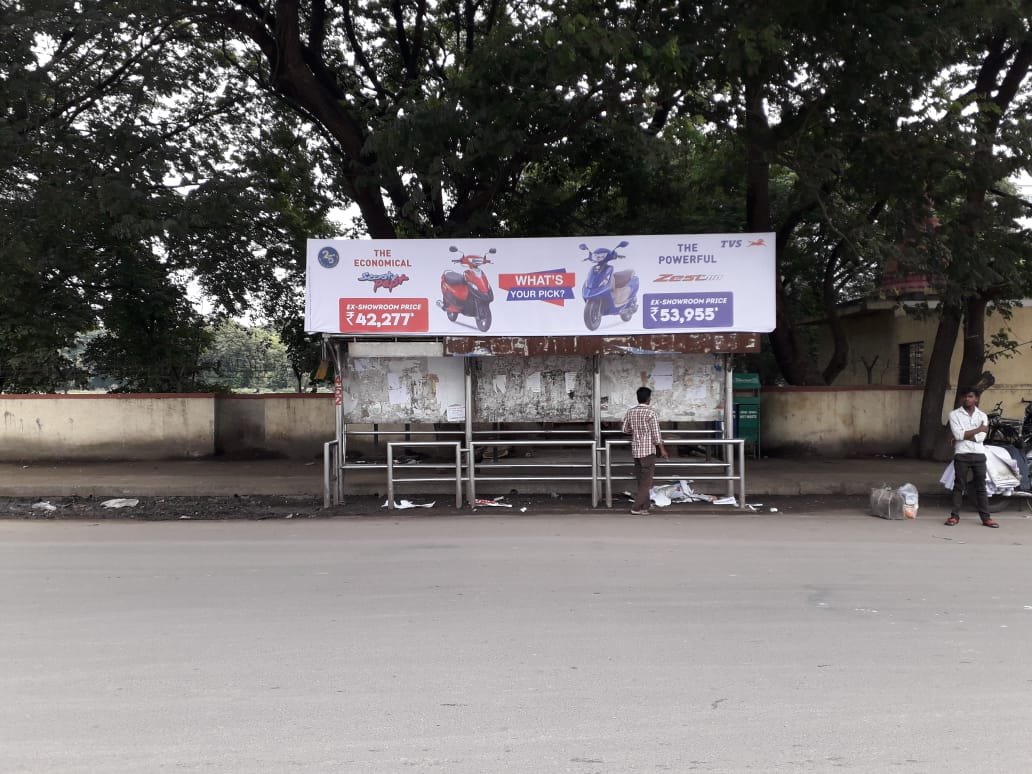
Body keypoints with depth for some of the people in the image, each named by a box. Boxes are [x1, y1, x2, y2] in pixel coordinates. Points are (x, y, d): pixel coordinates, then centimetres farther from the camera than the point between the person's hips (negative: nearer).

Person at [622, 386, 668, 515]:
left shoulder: (630, 411, 6)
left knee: (640, 480, 12)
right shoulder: (650, 412, -12)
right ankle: (637, 508, -5)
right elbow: (656, 432, -15)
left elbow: (625, 429, 15)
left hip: (635, 449, 6)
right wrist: (662, 449, -10)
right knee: (646, 481, -1)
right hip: (648, 450, -6)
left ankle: (644, 506, 15)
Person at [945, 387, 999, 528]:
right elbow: (957, 434, -12)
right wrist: (978, 429, -8)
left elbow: (981, 437, -5)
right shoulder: (954, 414, 2)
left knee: (981, 487, 6)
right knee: (959, 486, 1)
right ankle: (954, 516, 5)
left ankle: (986, 517, 8)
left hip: (978, 454, 2)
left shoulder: (982, 415, 8)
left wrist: (964, 435, -11)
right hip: (961, 454, -2)